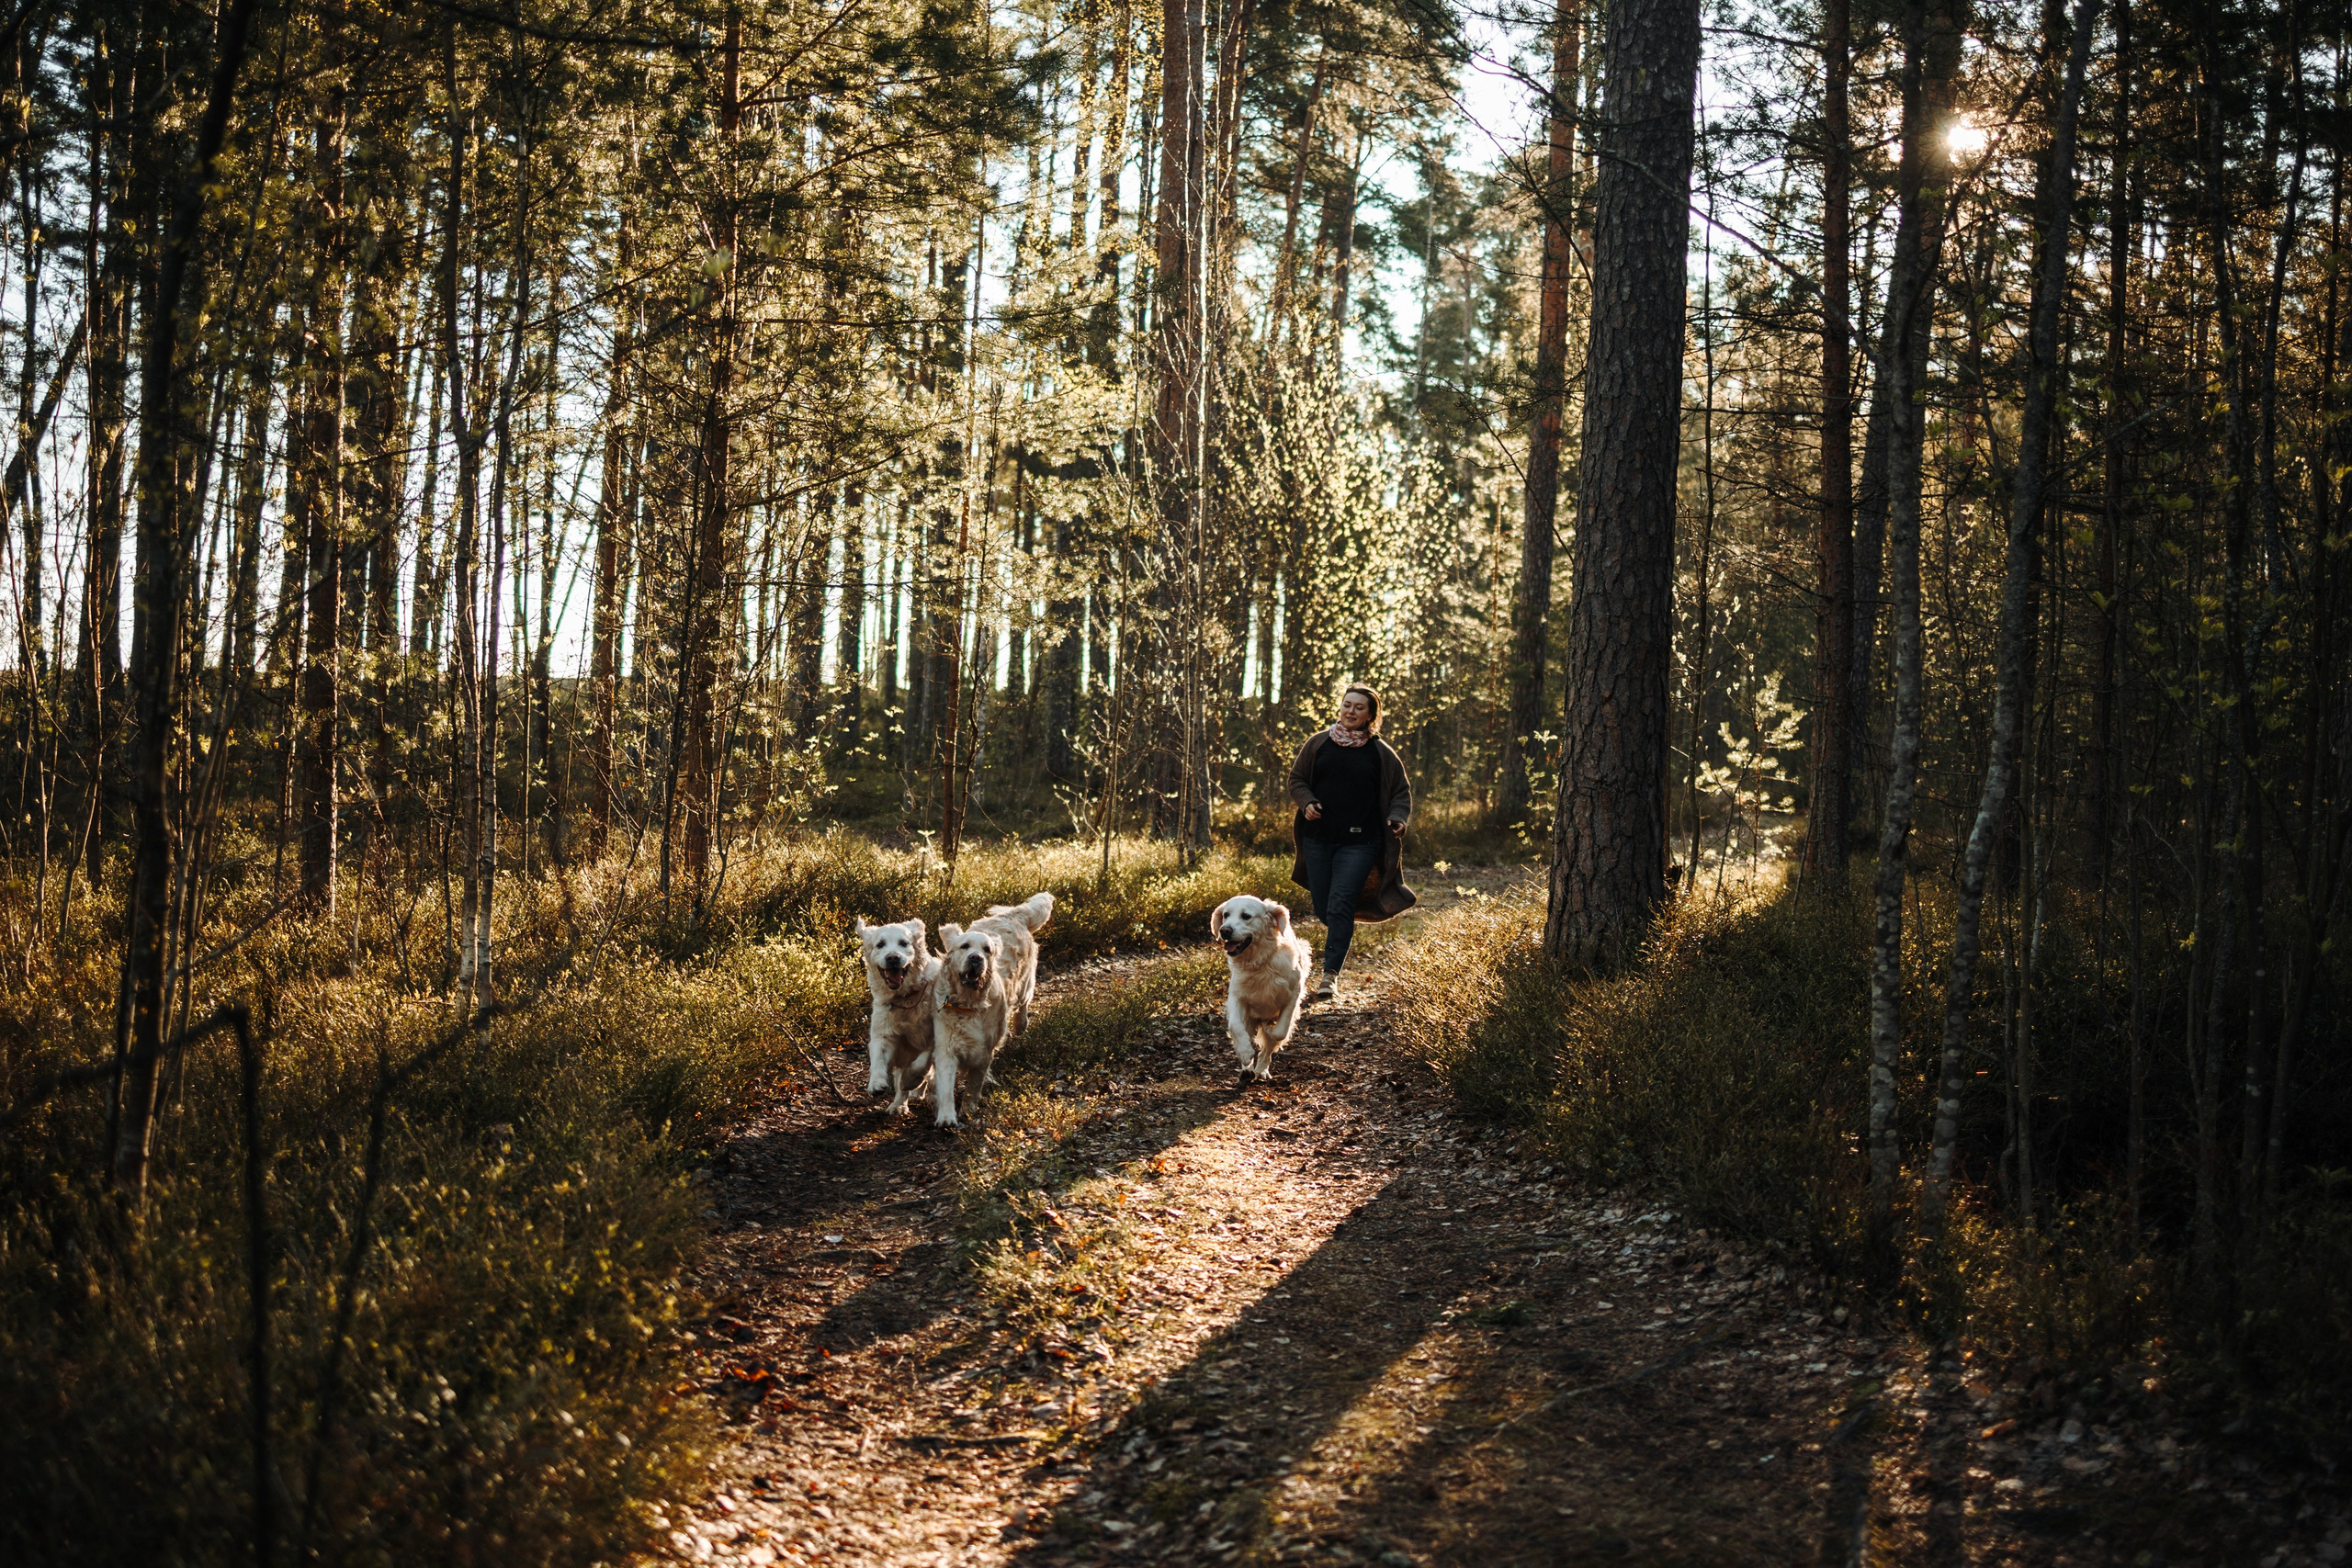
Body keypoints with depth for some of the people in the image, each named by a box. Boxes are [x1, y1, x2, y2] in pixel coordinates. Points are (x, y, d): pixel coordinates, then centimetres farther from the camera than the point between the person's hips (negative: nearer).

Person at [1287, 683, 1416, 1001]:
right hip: (1318, 838, 3)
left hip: (1359, 842, -3)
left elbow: (1401, 792, 9)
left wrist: (1397, 818, -11)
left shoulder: (1380, 753, 4)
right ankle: (1337, 956, 29)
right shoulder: (1318, 743, 7)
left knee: (1341, 905, -14)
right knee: (1324, 909, 5)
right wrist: (1307, 803, -7)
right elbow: (1297, 779, 13)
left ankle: (1331, 975, -16)